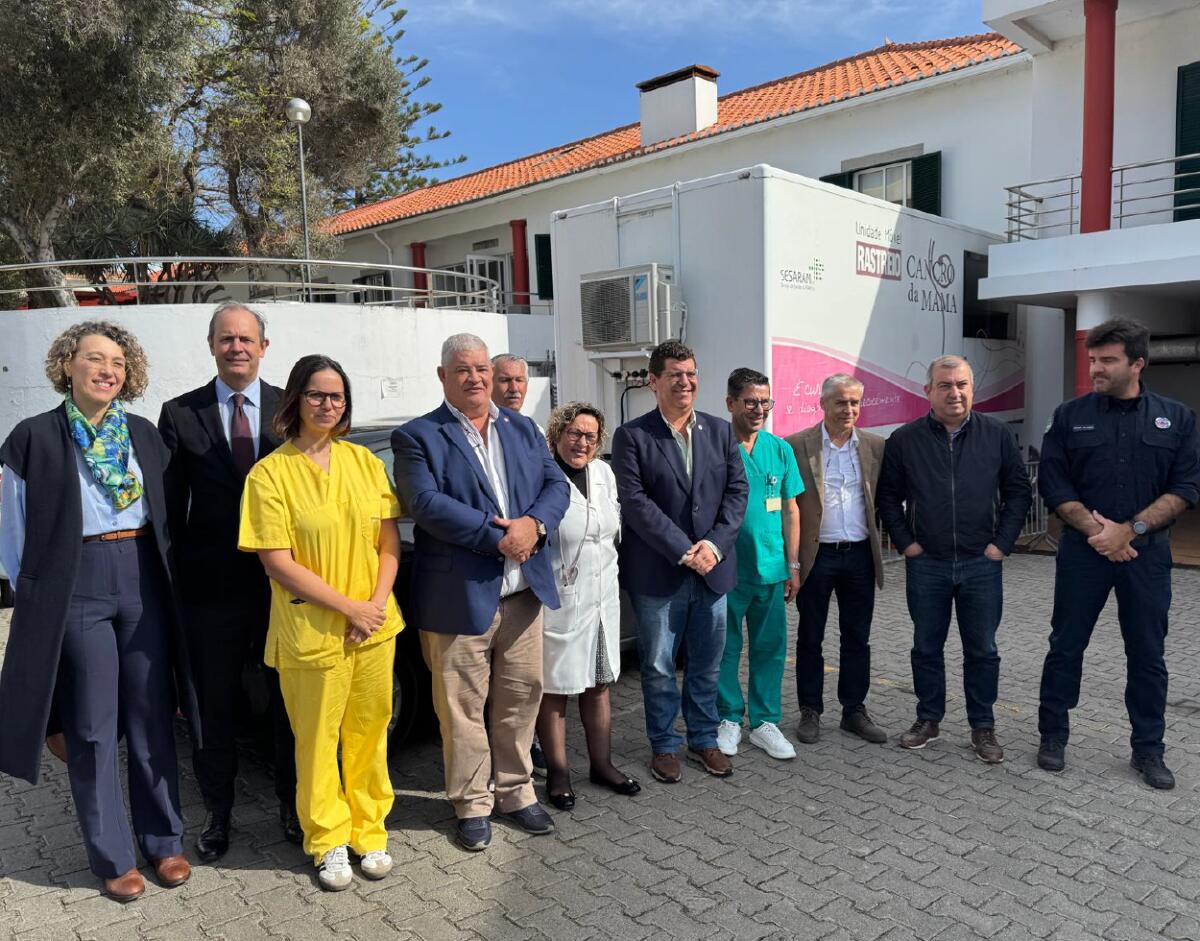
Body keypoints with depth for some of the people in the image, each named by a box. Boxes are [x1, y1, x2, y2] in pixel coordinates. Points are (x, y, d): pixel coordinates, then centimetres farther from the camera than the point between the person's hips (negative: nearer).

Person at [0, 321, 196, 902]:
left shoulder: (145, 435, 8)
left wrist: (167, 576, 6)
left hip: (143, 577, 3)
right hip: (76, 585, -3)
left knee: (153, 716, 9)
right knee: (92, 728, 6)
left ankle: (164, 841, 24)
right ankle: (112, 856, 21)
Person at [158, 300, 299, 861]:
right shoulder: (180, 414, 0)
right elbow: (170, 506, 1)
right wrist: (173, 580, -4)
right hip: (211, 585, 0)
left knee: (288, 702, 14)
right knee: (216, 707, 14)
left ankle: (292, 805, 33)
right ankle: (217, 812, 33)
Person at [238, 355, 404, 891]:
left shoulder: (364, 461, 5)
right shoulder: (269, 473, -7)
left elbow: (389, 542, 6)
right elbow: (278, 563, -11)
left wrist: (377, 604, -9)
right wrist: (350, 607, -14)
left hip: (375, 625, 4)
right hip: (312, 630, -3)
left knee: (369, 731, 13)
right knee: (317, 739, 10)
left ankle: (368, 831, 32)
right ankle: (328, 841, 30)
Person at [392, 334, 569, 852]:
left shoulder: (523, 429, 12)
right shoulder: (417, 436, -4)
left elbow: (556, 484, 6)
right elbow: (426, 504, -17)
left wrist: (534, 524, -15)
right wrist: (498, 536, -21)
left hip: (524, 593, 5)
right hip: (460, 597, -4)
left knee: (521, 698, 16)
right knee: (463, 708, 8)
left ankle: (517, 792, 34)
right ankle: (472, 804, 27)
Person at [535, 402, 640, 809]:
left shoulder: (604, 473, 6)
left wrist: (606, 571, 15)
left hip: (603, 596, 6)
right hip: (559, 600, -6)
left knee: (598, 684, 16)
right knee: (554, 688, 6)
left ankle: (602, 764, 31)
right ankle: (557, 772, 22)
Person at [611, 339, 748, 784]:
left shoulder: (720, 431, 8)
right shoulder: (631, 436, -6)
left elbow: (737, 491, 4)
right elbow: (635, 501, -13)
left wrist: (715, 544, -10)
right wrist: (682, 550, -16)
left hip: (712, 567, 4)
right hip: (657, 574, -3)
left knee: (707, 663, 15)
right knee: (659, 666, 9)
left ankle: (704, 738, 33)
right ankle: (664, 744, 27)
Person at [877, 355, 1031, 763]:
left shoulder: (997, 434, 0)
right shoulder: (904, 440, -1)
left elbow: (1018, 491, 5)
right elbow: (888, 496, 6)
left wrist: (1002, 543, -1)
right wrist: (905, 542, -1)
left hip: (982, 563, 0)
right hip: (926, 564, 0)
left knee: (982, 650, 8)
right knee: (926, 647, 11)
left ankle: (983, 728, 23)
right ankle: (928, 720, 27)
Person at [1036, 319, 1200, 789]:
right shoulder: (1071, 415, 0)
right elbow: (1053, 484, -3)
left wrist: (1129, 530, -15)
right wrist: (1096, 530, -14)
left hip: (1147, 553, 1)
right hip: (1083, 551, 0)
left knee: (1148, 655, 10)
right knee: (1065, 646, 7)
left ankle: (1148, 750, 24)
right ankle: (1053, 736, 21)